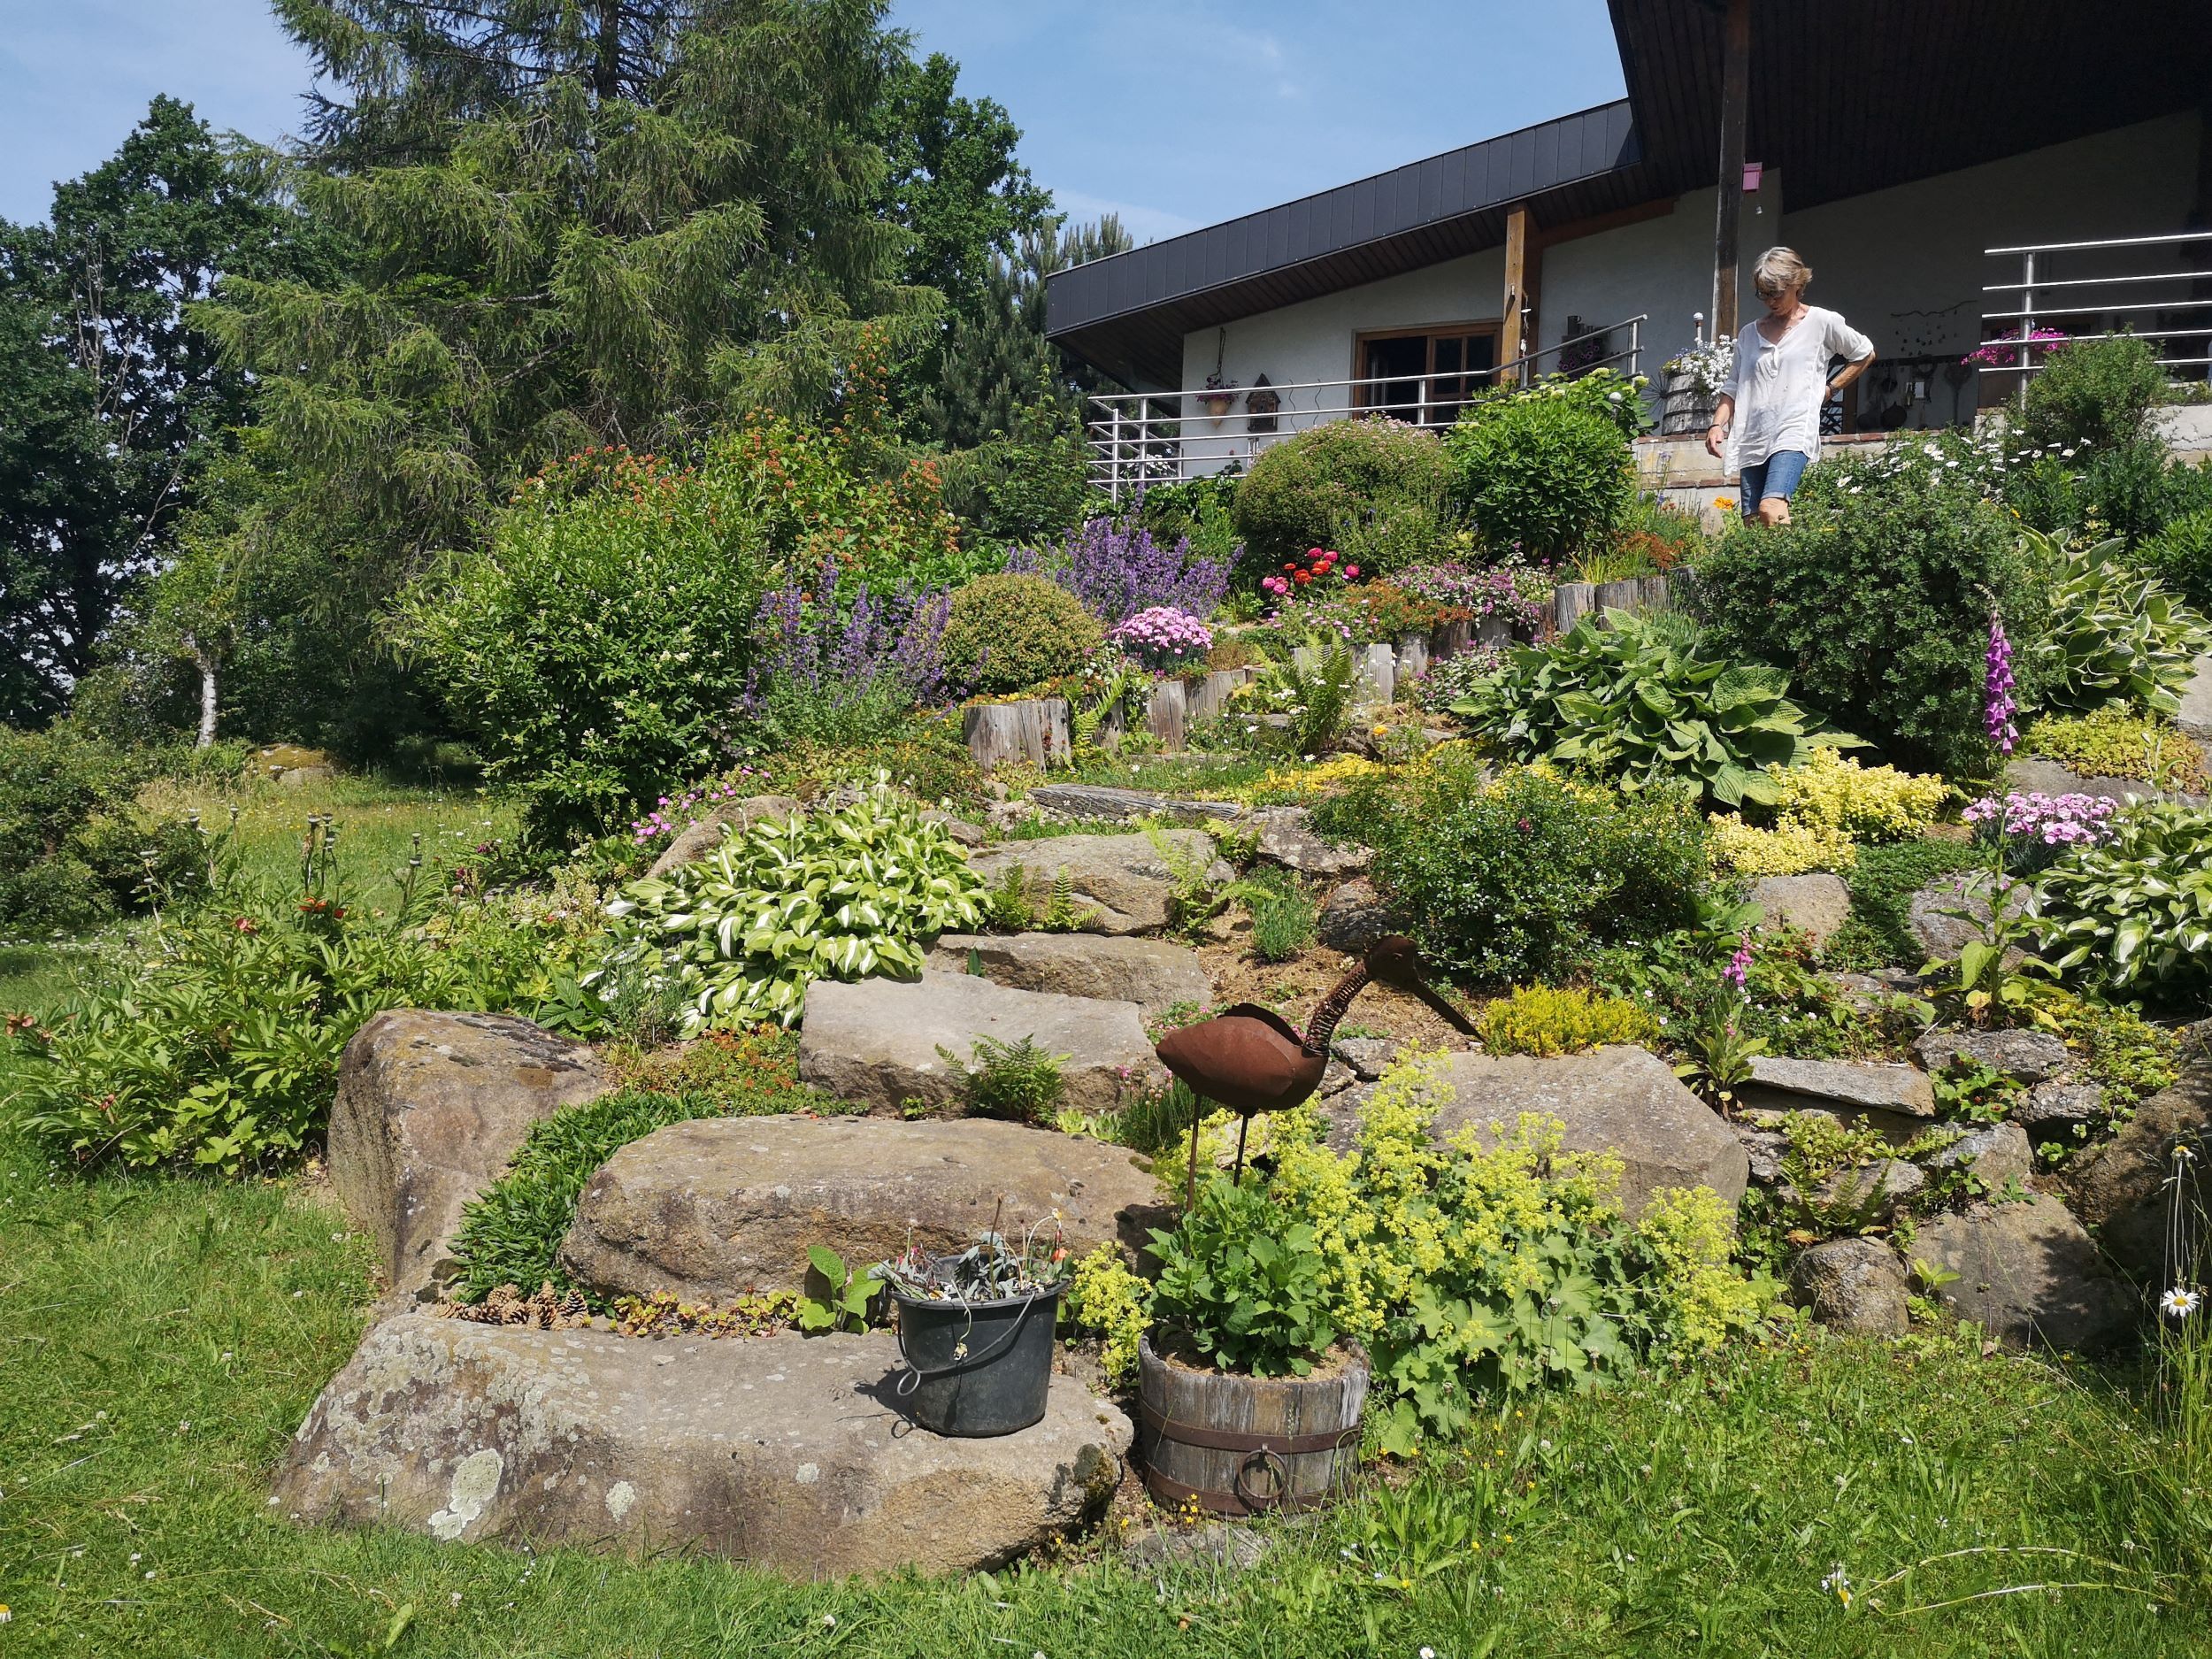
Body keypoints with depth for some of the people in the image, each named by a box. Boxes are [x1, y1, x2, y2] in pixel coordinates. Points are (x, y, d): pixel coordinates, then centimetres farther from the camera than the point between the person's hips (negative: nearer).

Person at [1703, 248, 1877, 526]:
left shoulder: (1823, 323, 8)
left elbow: (1865, 354, 20)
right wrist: (1717, 424, 3)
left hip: (1794, 433, -5)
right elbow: (1733, 388, 19)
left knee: (1771, 509, -28)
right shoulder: (1749, 333, 19)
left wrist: (1830, 388, 10)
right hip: (1753, 440, 5)